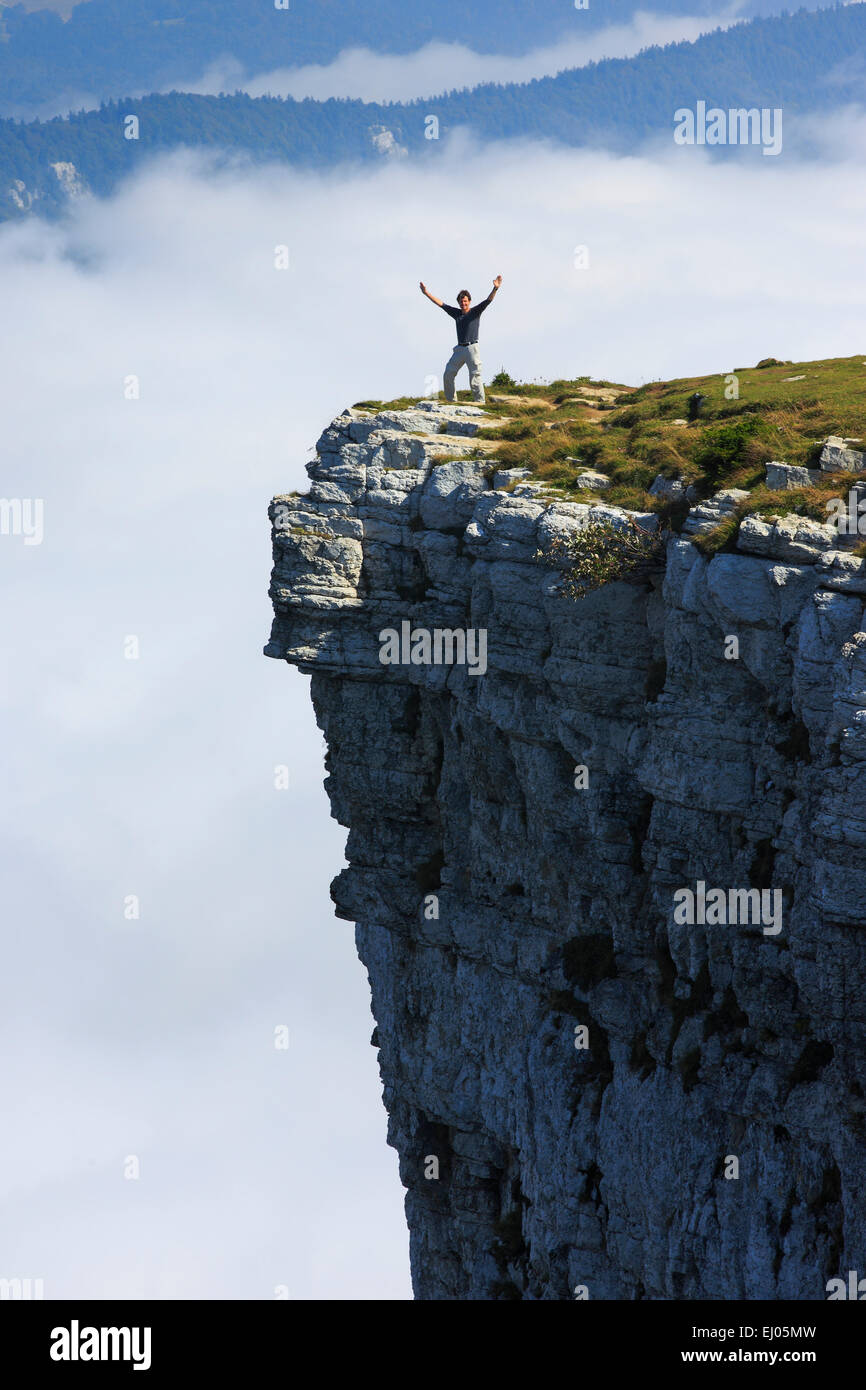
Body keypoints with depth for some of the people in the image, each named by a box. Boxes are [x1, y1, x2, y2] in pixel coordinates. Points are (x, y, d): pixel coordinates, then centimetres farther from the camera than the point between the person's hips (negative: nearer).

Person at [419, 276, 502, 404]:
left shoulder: (475, 312, 2)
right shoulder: (456, 313, 14)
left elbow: (488, 301, -11)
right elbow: (441, 304, 17)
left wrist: (495, 289, -27)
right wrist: (426, 293, 15)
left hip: (472, 348, -5)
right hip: (459, 349, 5)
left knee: (475, 377, -9)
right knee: (448, 374, 2)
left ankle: (480, 402, -6)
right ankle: (451, 400, 11)